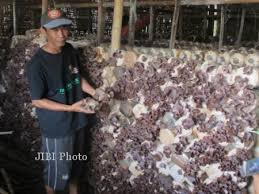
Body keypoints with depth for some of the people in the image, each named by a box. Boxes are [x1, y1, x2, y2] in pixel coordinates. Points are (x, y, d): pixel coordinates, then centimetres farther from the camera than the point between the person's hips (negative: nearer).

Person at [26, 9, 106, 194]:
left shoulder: (70, 50, -4)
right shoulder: (37, 64, -24)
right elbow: (37, 101, -18)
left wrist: (93, 91, -8)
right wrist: (71, 108, -25)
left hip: (76, 121, 6)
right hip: (56, 128, -6)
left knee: (75, 164, 25)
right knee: (57, 171, 11)